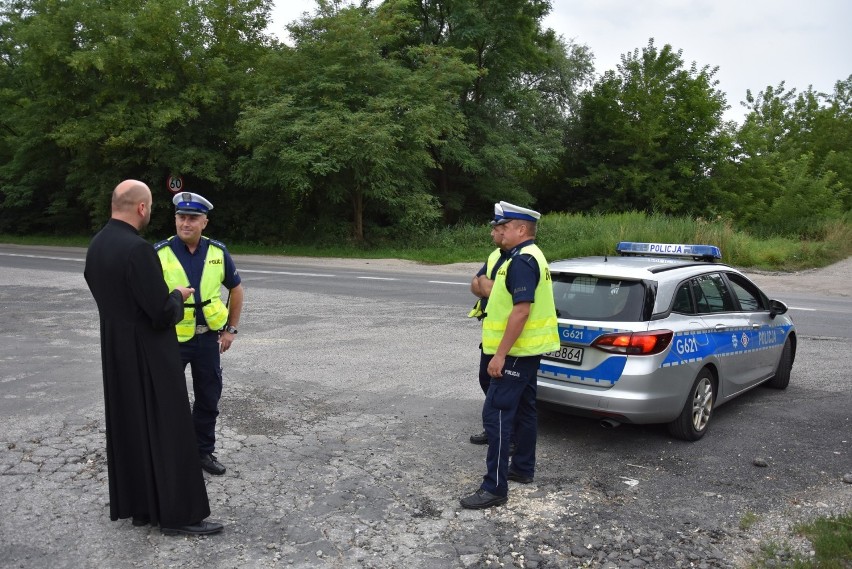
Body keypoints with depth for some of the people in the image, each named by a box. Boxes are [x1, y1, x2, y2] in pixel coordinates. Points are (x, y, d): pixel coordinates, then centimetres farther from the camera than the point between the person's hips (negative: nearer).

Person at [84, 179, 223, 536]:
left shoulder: (96, 245, 4)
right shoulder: (137, 249, -24)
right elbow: (163, 313, -24)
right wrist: (177, 296, -4)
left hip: (116, 352, 9)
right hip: (148, 355, -9)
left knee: (128, 427, 17)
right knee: (166, 430, 2)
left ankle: (136, 505, 29)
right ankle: (176, 513, 11)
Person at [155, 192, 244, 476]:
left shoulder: (218, 252, -3)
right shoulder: (159, 253, -12)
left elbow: (236, 290, 10)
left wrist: (231, 329, 8)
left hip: (207, 338, 3)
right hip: (171, 340, -3)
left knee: (209, 399, 15)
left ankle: (204, 451, 32)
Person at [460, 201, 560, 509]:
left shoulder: (521, 260, -20)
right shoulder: (531, 256, 14)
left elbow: (522, 311, -26)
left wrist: (500, 354, -25)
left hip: (517, 351, -11)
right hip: (528, 349, 11)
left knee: (496, 413, -9)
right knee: (523, 409, 18)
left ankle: (495, 487, -6)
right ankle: (523, 468, 30)